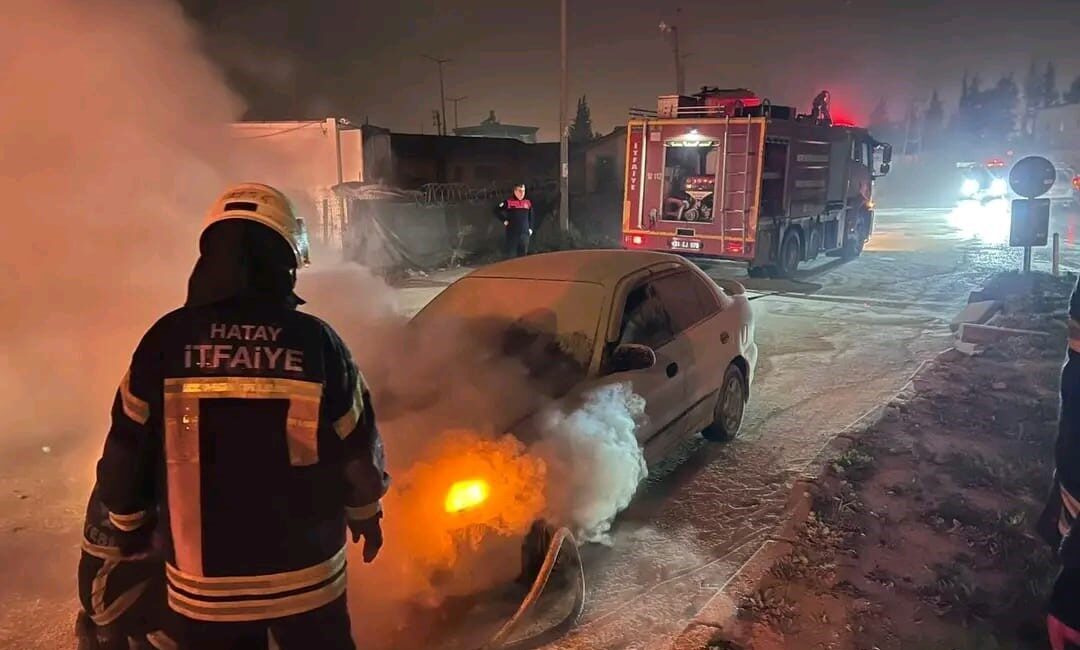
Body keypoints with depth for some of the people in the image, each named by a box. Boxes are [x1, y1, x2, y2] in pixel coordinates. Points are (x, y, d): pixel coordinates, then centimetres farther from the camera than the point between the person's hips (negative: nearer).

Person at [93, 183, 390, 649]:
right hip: (306, 575, -1)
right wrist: (366, 511, 13)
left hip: (202, 581, 1)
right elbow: (359, 450, -5)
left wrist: (128, 520, 16)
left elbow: (126, 452, -3)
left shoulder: (165, 341, -10)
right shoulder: (316, 341, -13)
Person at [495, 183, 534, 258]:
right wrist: (504, 221, -4)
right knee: (511, 255, -4)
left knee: (523, 255, 9)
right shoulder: (508, 202, -4)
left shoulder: (528, 203, 8)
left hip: (525, 233, 4)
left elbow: (530, 217, 19)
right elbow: (497, 211, -2)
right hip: (512, 233, -4)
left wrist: (530, 228, 13)